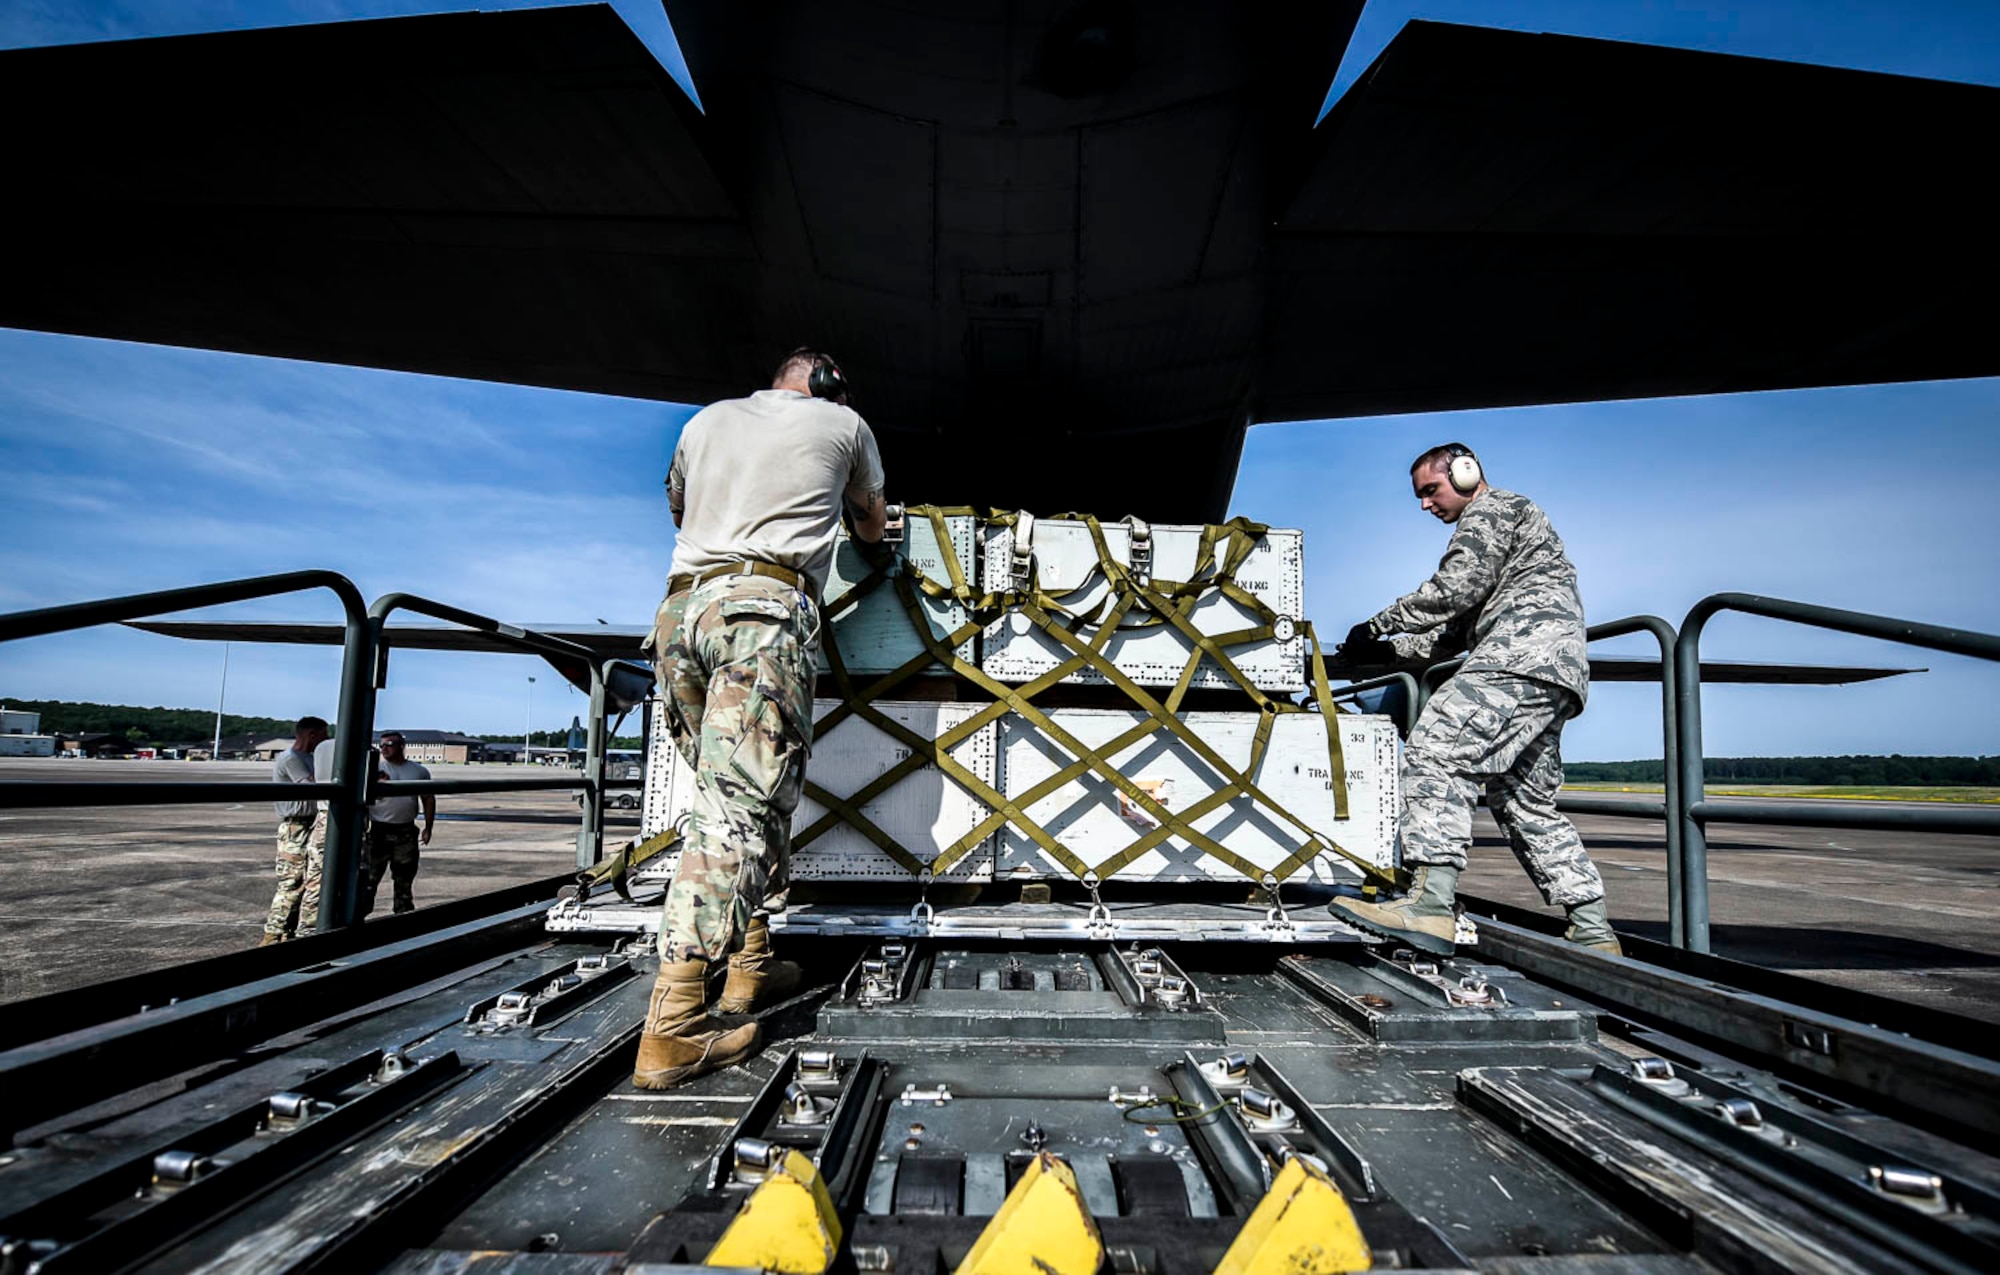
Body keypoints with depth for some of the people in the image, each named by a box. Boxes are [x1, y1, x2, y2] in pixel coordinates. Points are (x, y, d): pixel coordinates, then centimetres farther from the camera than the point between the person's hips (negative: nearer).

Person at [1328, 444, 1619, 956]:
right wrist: (1384, 652, 19)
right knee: (1526, 804, 12)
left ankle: (1430, 905, -34)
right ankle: (1593, 932, 12)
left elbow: (1456, 589, -11)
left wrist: (1379, 624, -3)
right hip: (1556, 673, 11)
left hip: (1524, 655, -11)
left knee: (1437, 750, -24)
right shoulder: (1514, 521, 37)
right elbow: (1457, 631, 29)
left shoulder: (1491, 508, 6)